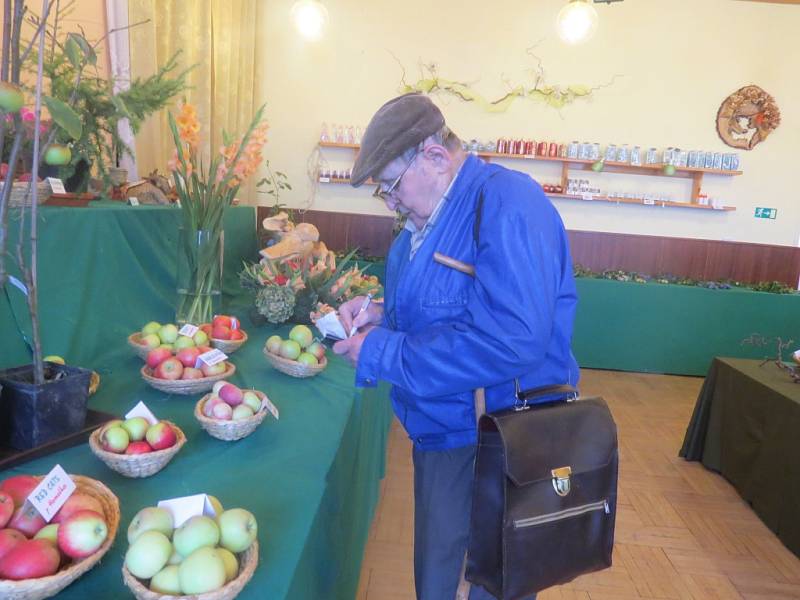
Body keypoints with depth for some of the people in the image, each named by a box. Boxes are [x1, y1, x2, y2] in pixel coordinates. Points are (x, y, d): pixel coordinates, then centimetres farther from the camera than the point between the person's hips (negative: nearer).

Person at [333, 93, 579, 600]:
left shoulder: (507, 204, -24)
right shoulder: (430, 217, 6)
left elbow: (513, 340, -35)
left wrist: (382, 354, -27)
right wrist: (382, 313, -2)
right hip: (442, 430, 8)